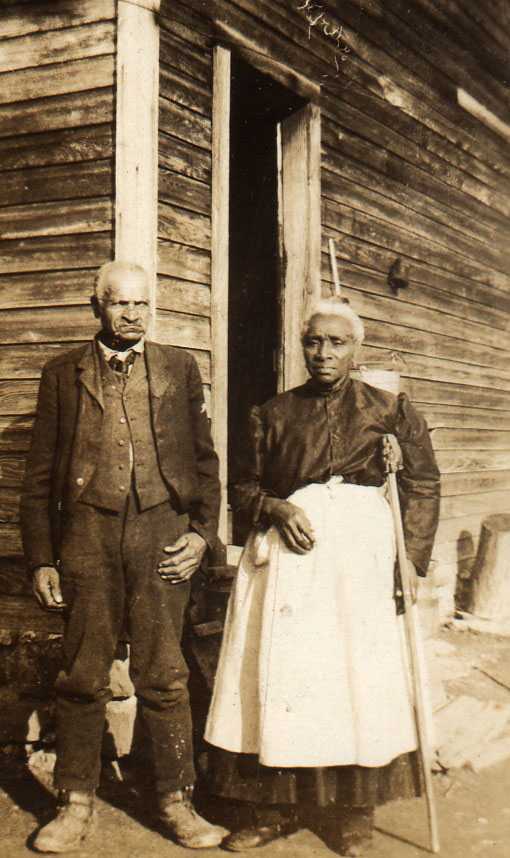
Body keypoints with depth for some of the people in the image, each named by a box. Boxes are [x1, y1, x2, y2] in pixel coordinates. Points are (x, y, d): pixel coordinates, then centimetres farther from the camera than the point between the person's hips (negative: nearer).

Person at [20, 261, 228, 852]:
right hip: (87, 536, 0)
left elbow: (204, 458, 13)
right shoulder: (62, 374, 10)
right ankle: (76, 804, 21)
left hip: (162, 534, 0)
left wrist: (202, 532, 2)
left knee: (164, 676, 3)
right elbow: (39, 475, 9)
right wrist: (41, 559, 3)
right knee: (82, 677, 5)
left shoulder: (179, 368, 12)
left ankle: (176, 802, 17)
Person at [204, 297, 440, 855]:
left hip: (361, 548, -1)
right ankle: (275, 809, 13)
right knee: (278, 674, 0)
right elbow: (244, 487, 14)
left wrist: (411, 556, -3)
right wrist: (278, 510, -7)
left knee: (359, 672, -1)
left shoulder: (388, 409, 8)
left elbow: (422, 484, 7)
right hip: (286, 551, 1)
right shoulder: (273, 414, 11)